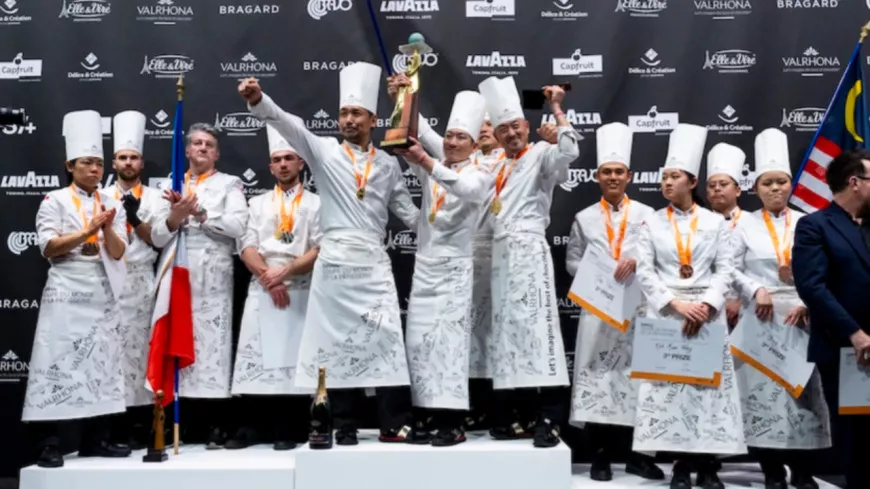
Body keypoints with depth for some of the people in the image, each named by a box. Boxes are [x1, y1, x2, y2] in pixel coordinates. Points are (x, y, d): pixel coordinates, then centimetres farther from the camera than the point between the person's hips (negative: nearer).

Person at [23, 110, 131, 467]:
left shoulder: (112, 204, 11)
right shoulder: (55, 200, 1)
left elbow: (117, 252, 3)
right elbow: (48, 247, -9)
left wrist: (107, 228, -15)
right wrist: (88, 231, -16)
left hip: (103, 295, 5)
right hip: (66, 293, -4)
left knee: (101, 364, 5)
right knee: (58, 362, -7)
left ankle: (95, 439, 13)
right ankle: (49, 444, -2)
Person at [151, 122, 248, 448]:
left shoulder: (229, 184, 11)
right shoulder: (171, 186, 19)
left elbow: (237, 226, -4)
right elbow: (158, 235, 9)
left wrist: (200, 213, -7)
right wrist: (174, 217, -10)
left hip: (212, 279, -3)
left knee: (212, 343, -7)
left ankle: (214, 425, -4)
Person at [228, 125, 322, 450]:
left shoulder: (315, 203, 8)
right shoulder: (258, 203, 16)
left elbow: (321, 250, -3)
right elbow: (246, 246, 5)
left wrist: (285, 271, -14)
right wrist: (268, 277, -11)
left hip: (300, 291, -2)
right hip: (261, 290, 2)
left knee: (293, 360, -3)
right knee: (256, 359, -2)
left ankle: (289, 430, 2)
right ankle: (250, 427, 4)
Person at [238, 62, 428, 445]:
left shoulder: (388, 164, 13)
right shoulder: (325, 151, 6)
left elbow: (407, 211, 19)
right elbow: (288, 125, -8)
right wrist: (258, 99, -25)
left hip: (375, 263, 2)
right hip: (334, 262, -1)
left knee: (386, 341, -3)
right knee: (337, 343, 2)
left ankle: (395, 424, 3)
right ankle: (345, 426, 10)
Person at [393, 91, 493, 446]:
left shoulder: (480, 174, 0)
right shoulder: (430, 170, 13)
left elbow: (467, 188, -24)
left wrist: (427, 163, -37)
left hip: (454, 269, -5)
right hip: (424, 266, 5)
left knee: (448, 340, -12)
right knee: (419, 340, 1)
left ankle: (453, 424, -12)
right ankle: (429, 417, 7)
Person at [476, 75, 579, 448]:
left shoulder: (540, 155, 2)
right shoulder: (498, 166, 23)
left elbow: (569, 151, -19)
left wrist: (557, 109, -15)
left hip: (529, 251, -8)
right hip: (501, 253, 8)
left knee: (535, 325, -15)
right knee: (506, 329, 5)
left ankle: (548, 420, -18)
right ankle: (514, 417, 10)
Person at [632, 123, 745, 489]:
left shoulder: (715, 223, 6)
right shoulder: (652, 224, 7)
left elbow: (725, 269, 1)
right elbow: (645, 271, -1)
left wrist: (706, 305, -14)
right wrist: (675, 304, -13)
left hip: (707, 313, 0)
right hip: (665, 313, 0)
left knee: (710, 384, -1)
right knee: (668, 385, -2)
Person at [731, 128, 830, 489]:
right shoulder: (745, 225, 4)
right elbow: (731, 270, 0)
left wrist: (807, 305, -9)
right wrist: (756, 291, -15)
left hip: (802, 318, 1)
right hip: (760, 319, -1)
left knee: (803, 392, 3)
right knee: (763, 391, -1)